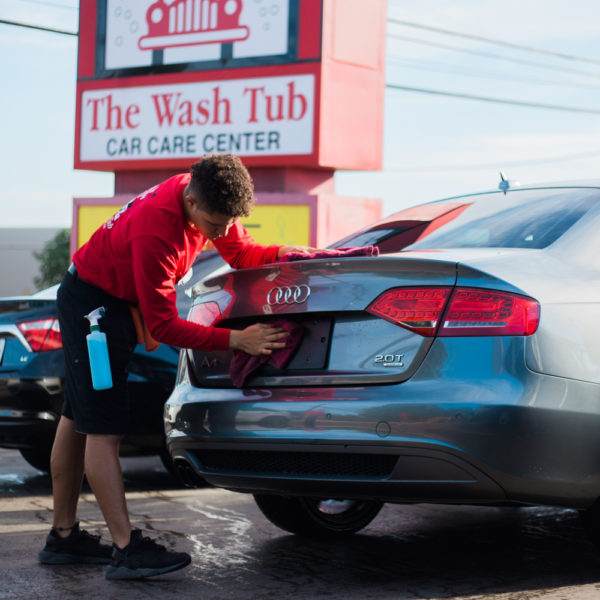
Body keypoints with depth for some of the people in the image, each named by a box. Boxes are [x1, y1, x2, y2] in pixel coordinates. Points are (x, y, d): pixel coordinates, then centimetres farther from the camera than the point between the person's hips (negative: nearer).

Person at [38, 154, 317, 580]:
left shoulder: (210, 200, -12)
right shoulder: (156, 231, -36)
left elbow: (240, 253, 4)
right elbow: (164, 326, -31)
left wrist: (285, 253, -15)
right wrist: (237, 340, -33)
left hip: (119, 299, 9)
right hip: (92, 301, -9)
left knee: (79, 420, 13)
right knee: (104, 427, -13)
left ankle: (63, 537, 20)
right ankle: (127, 550, -16)